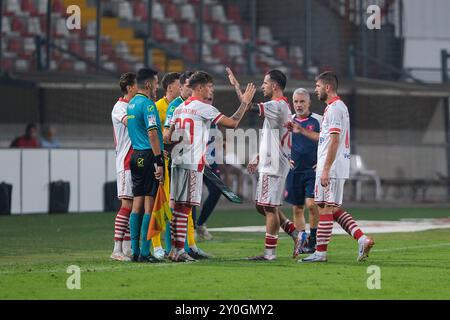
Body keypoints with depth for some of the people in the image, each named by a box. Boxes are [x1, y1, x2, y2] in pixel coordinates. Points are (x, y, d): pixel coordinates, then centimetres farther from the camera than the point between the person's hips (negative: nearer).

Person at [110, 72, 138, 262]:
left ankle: (127, 248, 9)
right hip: (126, 163, -9)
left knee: (133, 206, 7)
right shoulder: (119, 107, -9)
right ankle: (117, 249, -12)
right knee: (126, 205, -12)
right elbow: (129, 122, -30)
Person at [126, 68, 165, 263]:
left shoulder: (131, 104, 14)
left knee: (137, 205, 10)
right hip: (148, 157, -9)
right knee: (149, 205, -6)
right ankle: (145, 253, -6)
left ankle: (135, 251, 11)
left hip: (136, 156, 9)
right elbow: (152, 133, -19)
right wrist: (159, 161, -20)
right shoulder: (147, 104, -12)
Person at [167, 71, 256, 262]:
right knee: (185, 206, -7)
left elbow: (170, 136, 17)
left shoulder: (180, 108, 16)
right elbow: (232, 123, -10)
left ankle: (174, 249, 13)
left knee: (179, 206, 11)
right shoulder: (203, 108, -8)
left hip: (178, 160, 8)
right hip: (193, 162, -8)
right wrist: (245, 102, -2)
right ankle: (179, 250, -8)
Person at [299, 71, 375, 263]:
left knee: (325, 207, -6)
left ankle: (320, 252, -2)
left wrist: (326, 169, -22)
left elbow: (334, 141, -20)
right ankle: (362, 239, 5)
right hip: (337, 168, 10)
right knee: (334, 208, 12)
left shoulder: (334, 108, -14)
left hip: (331, 168, -10)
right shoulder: (340, 107, 18)